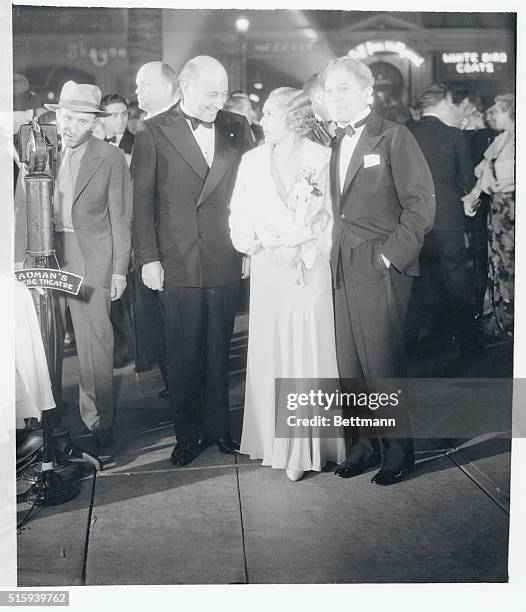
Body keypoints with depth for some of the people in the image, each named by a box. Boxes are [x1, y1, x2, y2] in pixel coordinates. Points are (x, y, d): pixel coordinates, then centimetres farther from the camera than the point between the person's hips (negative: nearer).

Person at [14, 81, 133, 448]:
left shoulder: (110, 158, 0)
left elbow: (120, 218, 0)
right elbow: (22, 209, 9)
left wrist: (120, 269, -3)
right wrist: (19, 259, 2)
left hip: (92, 259, -2)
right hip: (43, 256, 3)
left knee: (95, 343, -1)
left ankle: (99, 419, 11)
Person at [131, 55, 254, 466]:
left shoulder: (237, 128, 7)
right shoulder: (155, 132, -1)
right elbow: (142, 200, -1)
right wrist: (148, 258, -5)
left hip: (226, 262, 2)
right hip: (177, 263, -2)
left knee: (219, 351, 11)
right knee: (184, 354, 6)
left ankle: (218, 427, 26)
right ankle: (187, 433, 21)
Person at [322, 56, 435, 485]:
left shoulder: (394, 137, -4)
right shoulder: (336, 144, 16)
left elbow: (421, 203, -10)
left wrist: (391, 254, -14)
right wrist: (336, 252, 3)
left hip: (381, 268, -6)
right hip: (344, 269, 7)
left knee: (382, 365, -2)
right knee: (350, 365, 9)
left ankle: (398, 450, 14)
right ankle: (364, 444, 23)